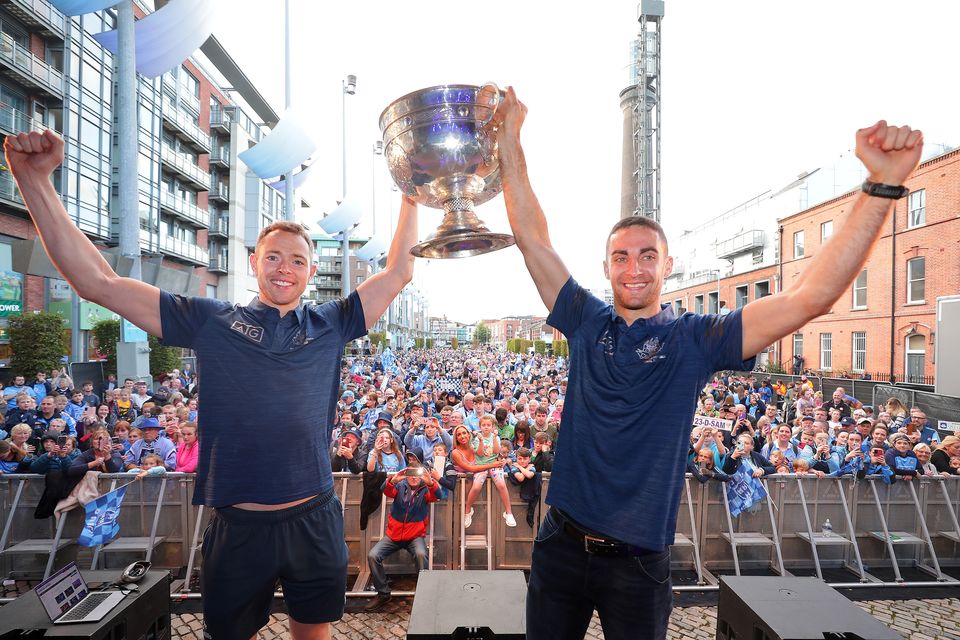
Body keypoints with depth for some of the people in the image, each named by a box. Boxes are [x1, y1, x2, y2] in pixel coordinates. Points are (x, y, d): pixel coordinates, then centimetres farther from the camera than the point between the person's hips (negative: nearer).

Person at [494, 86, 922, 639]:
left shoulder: (696, 340, -7)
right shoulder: (587, 323, -4)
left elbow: (811, 298, -15)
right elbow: (533, 239, -6)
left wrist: (883, 184, -21)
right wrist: (511, 142, -8)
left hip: (639, 562, -1)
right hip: (562, 544, 2)